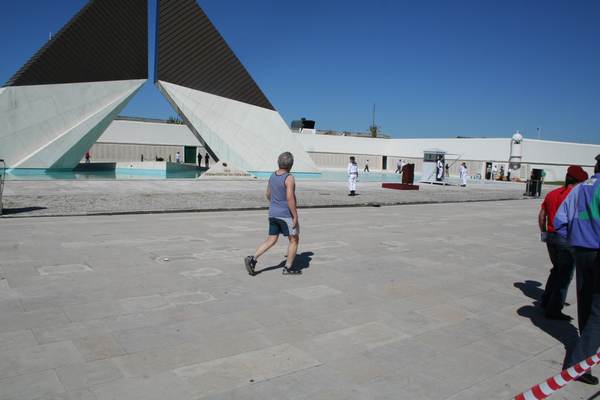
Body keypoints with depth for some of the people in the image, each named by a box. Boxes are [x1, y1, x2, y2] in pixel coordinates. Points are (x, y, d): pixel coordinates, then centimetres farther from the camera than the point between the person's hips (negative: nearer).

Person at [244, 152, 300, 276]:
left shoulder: (273, 175, 7)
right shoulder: (289, 178, -17)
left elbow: (268, 194, 16)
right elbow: (290, 198, -23)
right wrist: (295, 216, -19)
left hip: (273, 213, 7)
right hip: (286, 215, -7)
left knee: (271, 240, 13)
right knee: (294, 239, 9)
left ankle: (253, 259, -2)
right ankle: (288, 268, 13)